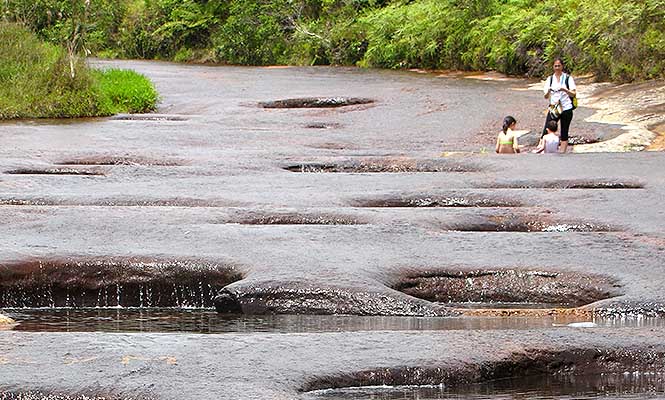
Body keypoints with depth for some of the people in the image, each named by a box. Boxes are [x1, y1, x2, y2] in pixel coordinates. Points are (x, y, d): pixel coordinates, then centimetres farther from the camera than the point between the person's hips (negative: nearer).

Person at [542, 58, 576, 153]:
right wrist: (548, 91, -17)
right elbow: (546, 96, 6)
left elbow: (573, 94, -6)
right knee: (546, 133, -8)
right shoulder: (550, 79, 9)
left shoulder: (568, 78, 1)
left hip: (566, 109, -2)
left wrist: (564, 90, -23)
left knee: (564, 134, 3)